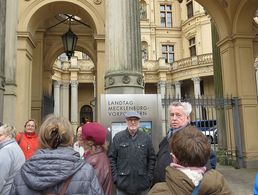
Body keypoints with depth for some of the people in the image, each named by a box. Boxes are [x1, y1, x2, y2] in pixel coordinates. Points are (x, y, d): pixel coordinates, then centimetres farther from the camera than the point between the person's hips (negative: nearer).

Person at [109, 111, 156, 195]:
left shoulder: (146, 137, 3)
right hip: (123, 183, -1)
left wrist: (149, 177, 0)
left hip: (142, 184, 1)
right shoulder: (118, 137, -1)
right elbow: (112, 158, 0)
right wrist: (115, 176, -5)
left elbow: (152, 158, 6)